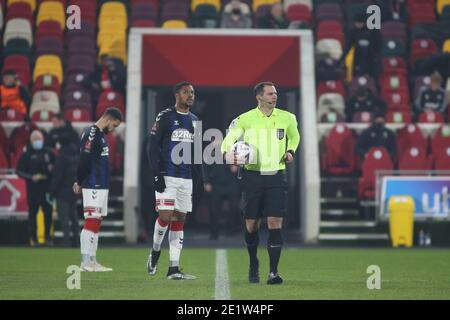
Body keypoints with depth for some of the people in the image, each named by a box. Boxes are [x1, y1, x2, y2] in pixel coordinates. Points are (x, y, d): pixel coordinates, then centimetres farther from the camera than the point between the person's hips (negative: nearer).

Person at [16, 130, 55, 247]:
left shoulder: (48, 153, 9)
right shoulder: (26, 154, 0)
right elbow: (19, 171, -1)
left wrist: (52, 169, -5)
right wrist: (31, 177, -14)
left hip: (47, 188, 2)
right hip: (33, 189, -2)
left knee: (48, 212, 0)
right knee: (32, 213, 2)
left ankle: (47, 237, 12)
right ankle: (33, 238, 8)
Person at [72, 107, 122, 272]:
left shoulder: (100, 134, 18)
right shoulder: (92, 134, -14)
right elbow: (84, 160, -17)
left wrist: (80, 182, 12)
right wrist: (80, 182, -9)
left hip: (101, 186, 10)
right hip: (93, 187, -10)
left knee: (96, 222, 10)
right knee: (92, 221, -10)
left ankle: (91, 261, 13)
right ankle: (86, 262, -10)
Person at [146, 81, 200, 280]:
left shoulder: (195, 121, 14)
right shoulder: (165, 117, -4)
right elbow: (153, 147, -7)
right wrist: (157, 175, -14)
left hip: (187, 178, 6)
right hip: (167, 177, -6)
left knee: (179, 220, 4)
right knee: (165, 217, -13)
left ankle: (173, 269, 5)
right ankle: (155, 252, 15)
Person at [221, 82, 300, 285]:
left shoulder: (286, 118, 4)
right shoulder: (245, 119, -4)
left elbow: (294, 136, 23)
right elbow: (229, 140, 1)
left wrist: (290, 151, 5)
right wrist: (227, 154, -20)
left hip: (276, 177, 1)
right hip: (252, 176, -1)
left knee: (275, 223, -10)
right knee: (252, 225, 5)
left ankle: (273, 272, -7)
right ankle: (253, 264, 31)